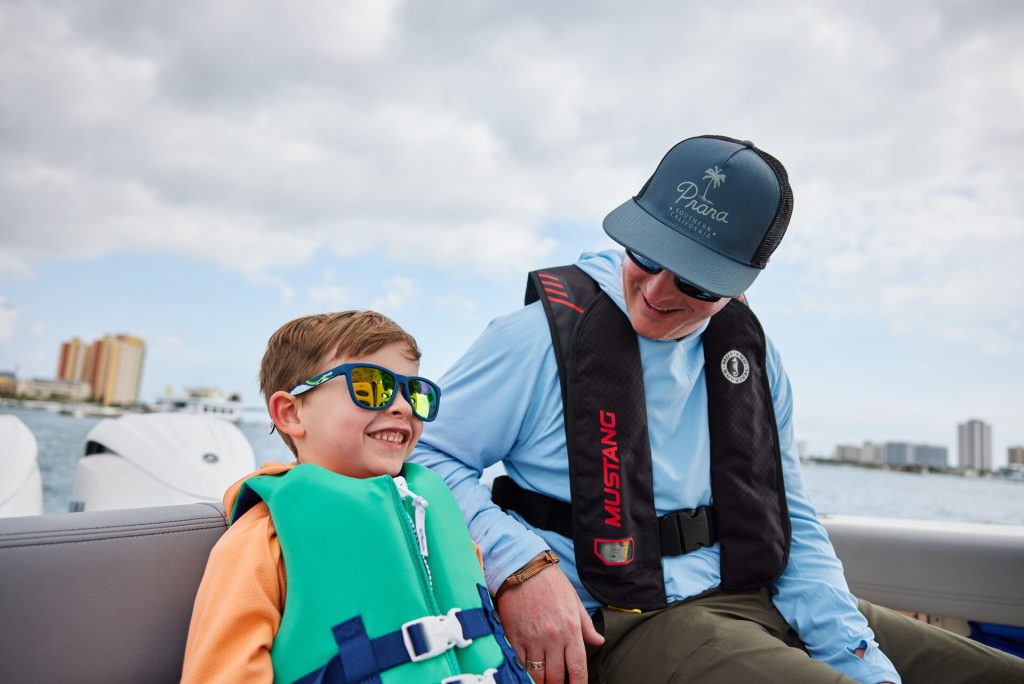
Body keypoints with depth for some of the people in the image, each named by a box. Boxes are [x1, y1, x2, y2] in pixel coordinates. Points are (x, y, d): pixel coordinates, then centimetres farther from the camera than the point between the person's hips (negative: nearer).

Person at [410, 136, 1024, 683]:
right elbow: (423, 452, -10)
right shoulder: (544, 336, -12)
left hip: (760, 602, 7)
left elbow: (793, 527, 11)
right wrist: (518, 568, -23)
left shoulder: (751, 355, 6)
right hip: (623, 624, -6)